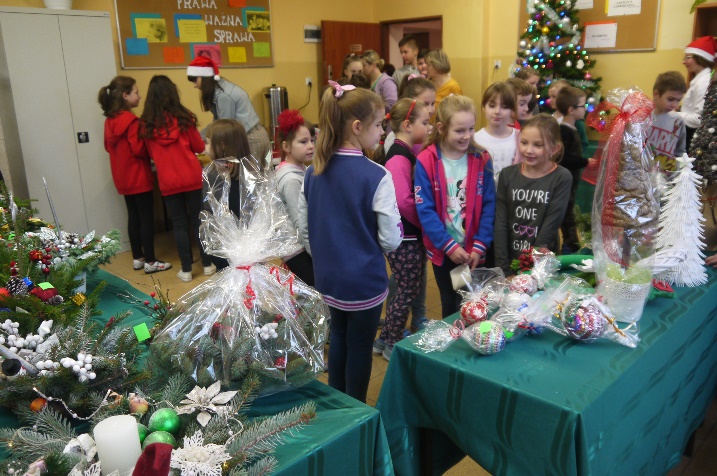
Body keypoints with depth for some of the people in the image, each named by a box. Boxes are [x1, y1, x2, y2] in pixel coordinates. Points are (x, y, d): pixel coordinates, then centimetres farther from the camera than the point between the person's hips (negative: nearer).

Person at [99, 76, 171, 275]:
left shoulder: (110, 120, 7)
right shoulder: (131, 120, -19)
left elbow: (109, 147, 16)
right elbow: (139, 149, -20)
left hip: (123, 178, 8)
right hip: (139, 177, -8)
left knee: (133, 217, 15)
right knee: (147, 219, 0)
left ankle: (137, 258, 23)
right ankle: (150, 262, 6)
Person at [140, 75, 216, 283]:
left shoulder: (147, 124, -3)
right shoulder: (184, 117, -6)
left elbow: (151, 154, 9)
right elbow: (200, 147, 3)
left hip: (168, 182, 1)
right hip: (192, 178, 0)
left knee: (179, 224, 8)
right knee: (198, 221, 10)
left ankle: (186, 270, 12)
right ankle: (207, 264, 16)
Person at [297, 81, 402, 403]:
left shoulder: (314, 172, -2)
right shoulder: (376, 176, -20)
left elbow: (303, 229, 4)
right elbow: (391, 240, -18)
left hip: (327, 277, 6)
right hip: (364, 280, -6)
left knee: (339, 337, 24)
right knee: (360, 348, 12)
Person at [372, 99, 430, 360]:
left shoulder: (410, 153, 10)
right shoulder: (398, 158, -19)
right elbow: (403, 201, -27)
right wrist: (425, 222, -13)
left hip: (413, 234, 9)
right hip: (404, 237, -9)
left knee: (407, 288, 18)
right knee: (408, 289, 3)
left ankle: (386, 339, 32)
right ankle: (392, 344, 21)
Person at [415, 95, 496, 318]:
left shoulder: (482, 160, -4)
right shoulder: (426, 162, -11)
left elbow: (489, 206, -4)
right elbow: (425, 210, -13)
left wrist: (480, 246, -12)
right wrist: (449, 246, -17)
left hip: (474, 250, 1)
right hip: (442, 250, -1)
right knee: (450, 304, 18)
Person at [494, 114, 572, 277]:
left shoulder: (562, 178, -8)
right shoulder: (508, 175, -1)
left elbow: (550, 226, -13)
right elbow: (500, 224, -5)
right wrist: (505, 269, -11)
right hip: (510, 262, 2)